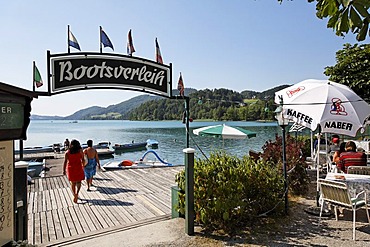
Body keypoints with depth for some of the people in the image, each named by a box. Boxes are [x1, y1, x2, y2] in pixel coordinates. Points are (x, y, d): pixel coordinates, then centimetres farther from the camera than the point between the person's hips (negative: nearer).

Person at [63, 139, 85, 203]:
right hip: (78, 168, -2)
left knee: (73, 183, 16)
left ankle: (74, 195, 27)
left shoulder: (67, 152, 0)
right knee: (78, 182, 7)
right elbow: (83, 160, 0)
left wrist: (64, 170, -6)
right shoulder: (80, 151, -3)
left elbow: (65, 161, -7)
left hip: (70, 168, 2)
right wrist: (83, 166, 16)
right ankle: (76, 193, -17)